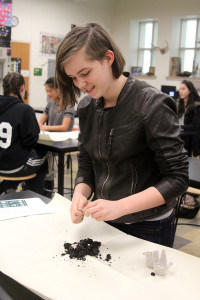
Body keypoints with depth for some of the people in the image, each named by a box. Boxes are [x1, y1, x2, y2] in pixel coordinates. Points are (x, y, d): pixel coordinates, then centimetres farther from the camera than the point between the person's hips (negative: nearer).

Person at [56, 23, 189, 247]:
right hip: (104, 221, 6)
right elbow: (86, 165, 6)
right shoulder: (86, 107, -1)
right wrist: (80, 194, -15)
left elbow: (176, 178, -20)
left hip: (148, 228, -5)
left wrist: (119, 206, -28)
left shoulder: (152, 105, -20)